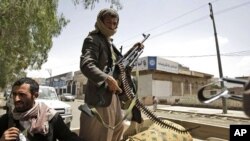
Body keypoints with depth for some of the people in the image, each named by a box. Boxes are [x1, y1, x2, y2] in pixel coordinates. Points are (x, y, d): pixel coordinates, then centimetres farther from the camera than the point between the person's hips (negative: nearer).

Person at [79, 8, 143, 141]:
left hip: (113, 95, 9)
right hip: (99, 96, -9)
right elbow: (86, 65, -24)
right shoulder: (92, 40, -8)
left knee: (116, 129, 23)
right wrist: (107, 79, -33)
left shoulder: (109, 42, 18)